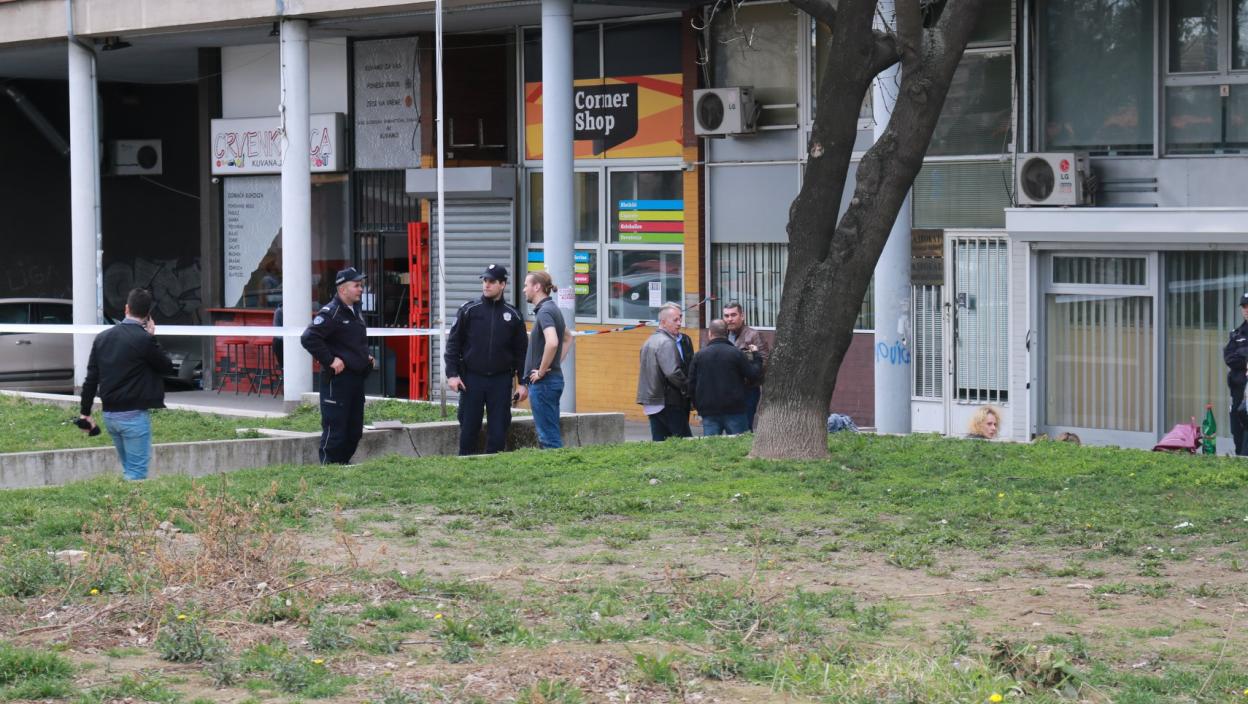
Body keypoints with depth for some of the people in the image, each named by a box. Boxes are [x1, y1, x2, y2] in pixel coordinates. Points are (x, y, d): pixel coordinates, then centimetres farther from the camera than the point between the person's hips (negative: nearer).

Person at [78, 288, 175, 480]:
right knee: (137, 473, -4)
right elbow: (167, 367, -1)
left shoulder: (102, 337, 7)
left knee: (129, 470, 18)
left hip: (109, 414, 7)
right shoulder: (144, 339, -14)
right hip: (134, 414, -7)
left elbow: (91, 378, 7)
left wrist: (85, 412, 13)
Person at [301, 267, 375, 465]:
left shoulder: (357, 312, 16)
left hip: (357, 379, 9)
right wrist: (330, 361, -20)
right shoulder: (330, 313, -13)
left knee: (354, 431, 12)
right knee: (335, 429, -6)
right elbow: (308, 338, -22)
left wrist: (365, 357, 15)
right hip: (337, 379, -9)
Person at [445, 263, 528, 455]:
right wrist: (452, 374, -6)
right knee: (468, 429, 3)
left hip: (501, 381, 1)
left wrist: (523, 382, 5)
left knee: (498, 431, 1)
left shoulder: (513, 316, 6)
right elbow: (453, 343, 4)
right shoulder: (468, 311, 3)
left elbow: (521, 351, 10)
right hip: (472, 379, -1)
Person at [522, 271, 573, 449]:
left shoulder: (545, 311, -15)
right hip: (555, 378, 10)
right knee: (551, 433, 13)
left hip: (543, 382, -10)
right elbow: (568, 338, 31)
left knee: (548, 435, -8)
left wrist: (541, 371, -20)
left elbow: (552, 342, -32)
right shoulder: (553, 309, 15)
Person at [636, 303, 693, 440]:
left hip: (651, 403, 10)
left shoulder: (650, 341, 18)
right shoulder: (666, 343, -13)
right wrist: (687, 389, -9)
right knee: (684, 440, -7)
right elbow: (673, 373, -23)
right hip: (668, 403, -10)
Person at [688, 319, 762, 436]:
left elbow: (691, 384, 5)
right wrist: (757, 359, 17)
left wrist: (698, 406, 15)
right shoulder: (736, 354, -4)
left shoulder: (699, 355, 3)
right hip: (734, 410, -2)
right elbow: (753, 375, -2)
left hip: (709, 413, 2)